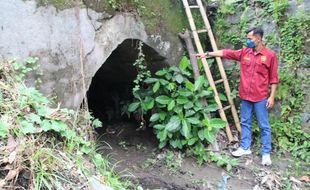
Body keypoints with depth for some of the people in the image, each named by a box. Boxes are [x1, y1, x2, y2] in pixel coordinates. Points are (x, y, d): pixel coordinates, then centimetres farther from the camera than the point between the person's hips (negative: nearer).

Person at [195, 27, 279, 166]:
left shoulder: (270, 55, -8)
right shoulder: (244, 53, 4)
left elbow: (273, 78, -6)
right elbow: (226, 53, 6)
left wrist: (272, 96, -8)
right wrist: (207, 54, 3)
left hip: (261, 98, -5)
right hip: (245, 96, 5)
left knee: (264, 126, 4)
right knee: (245, 123, 14)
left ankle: (266, 153, 14)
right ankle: (245, 147, 27)